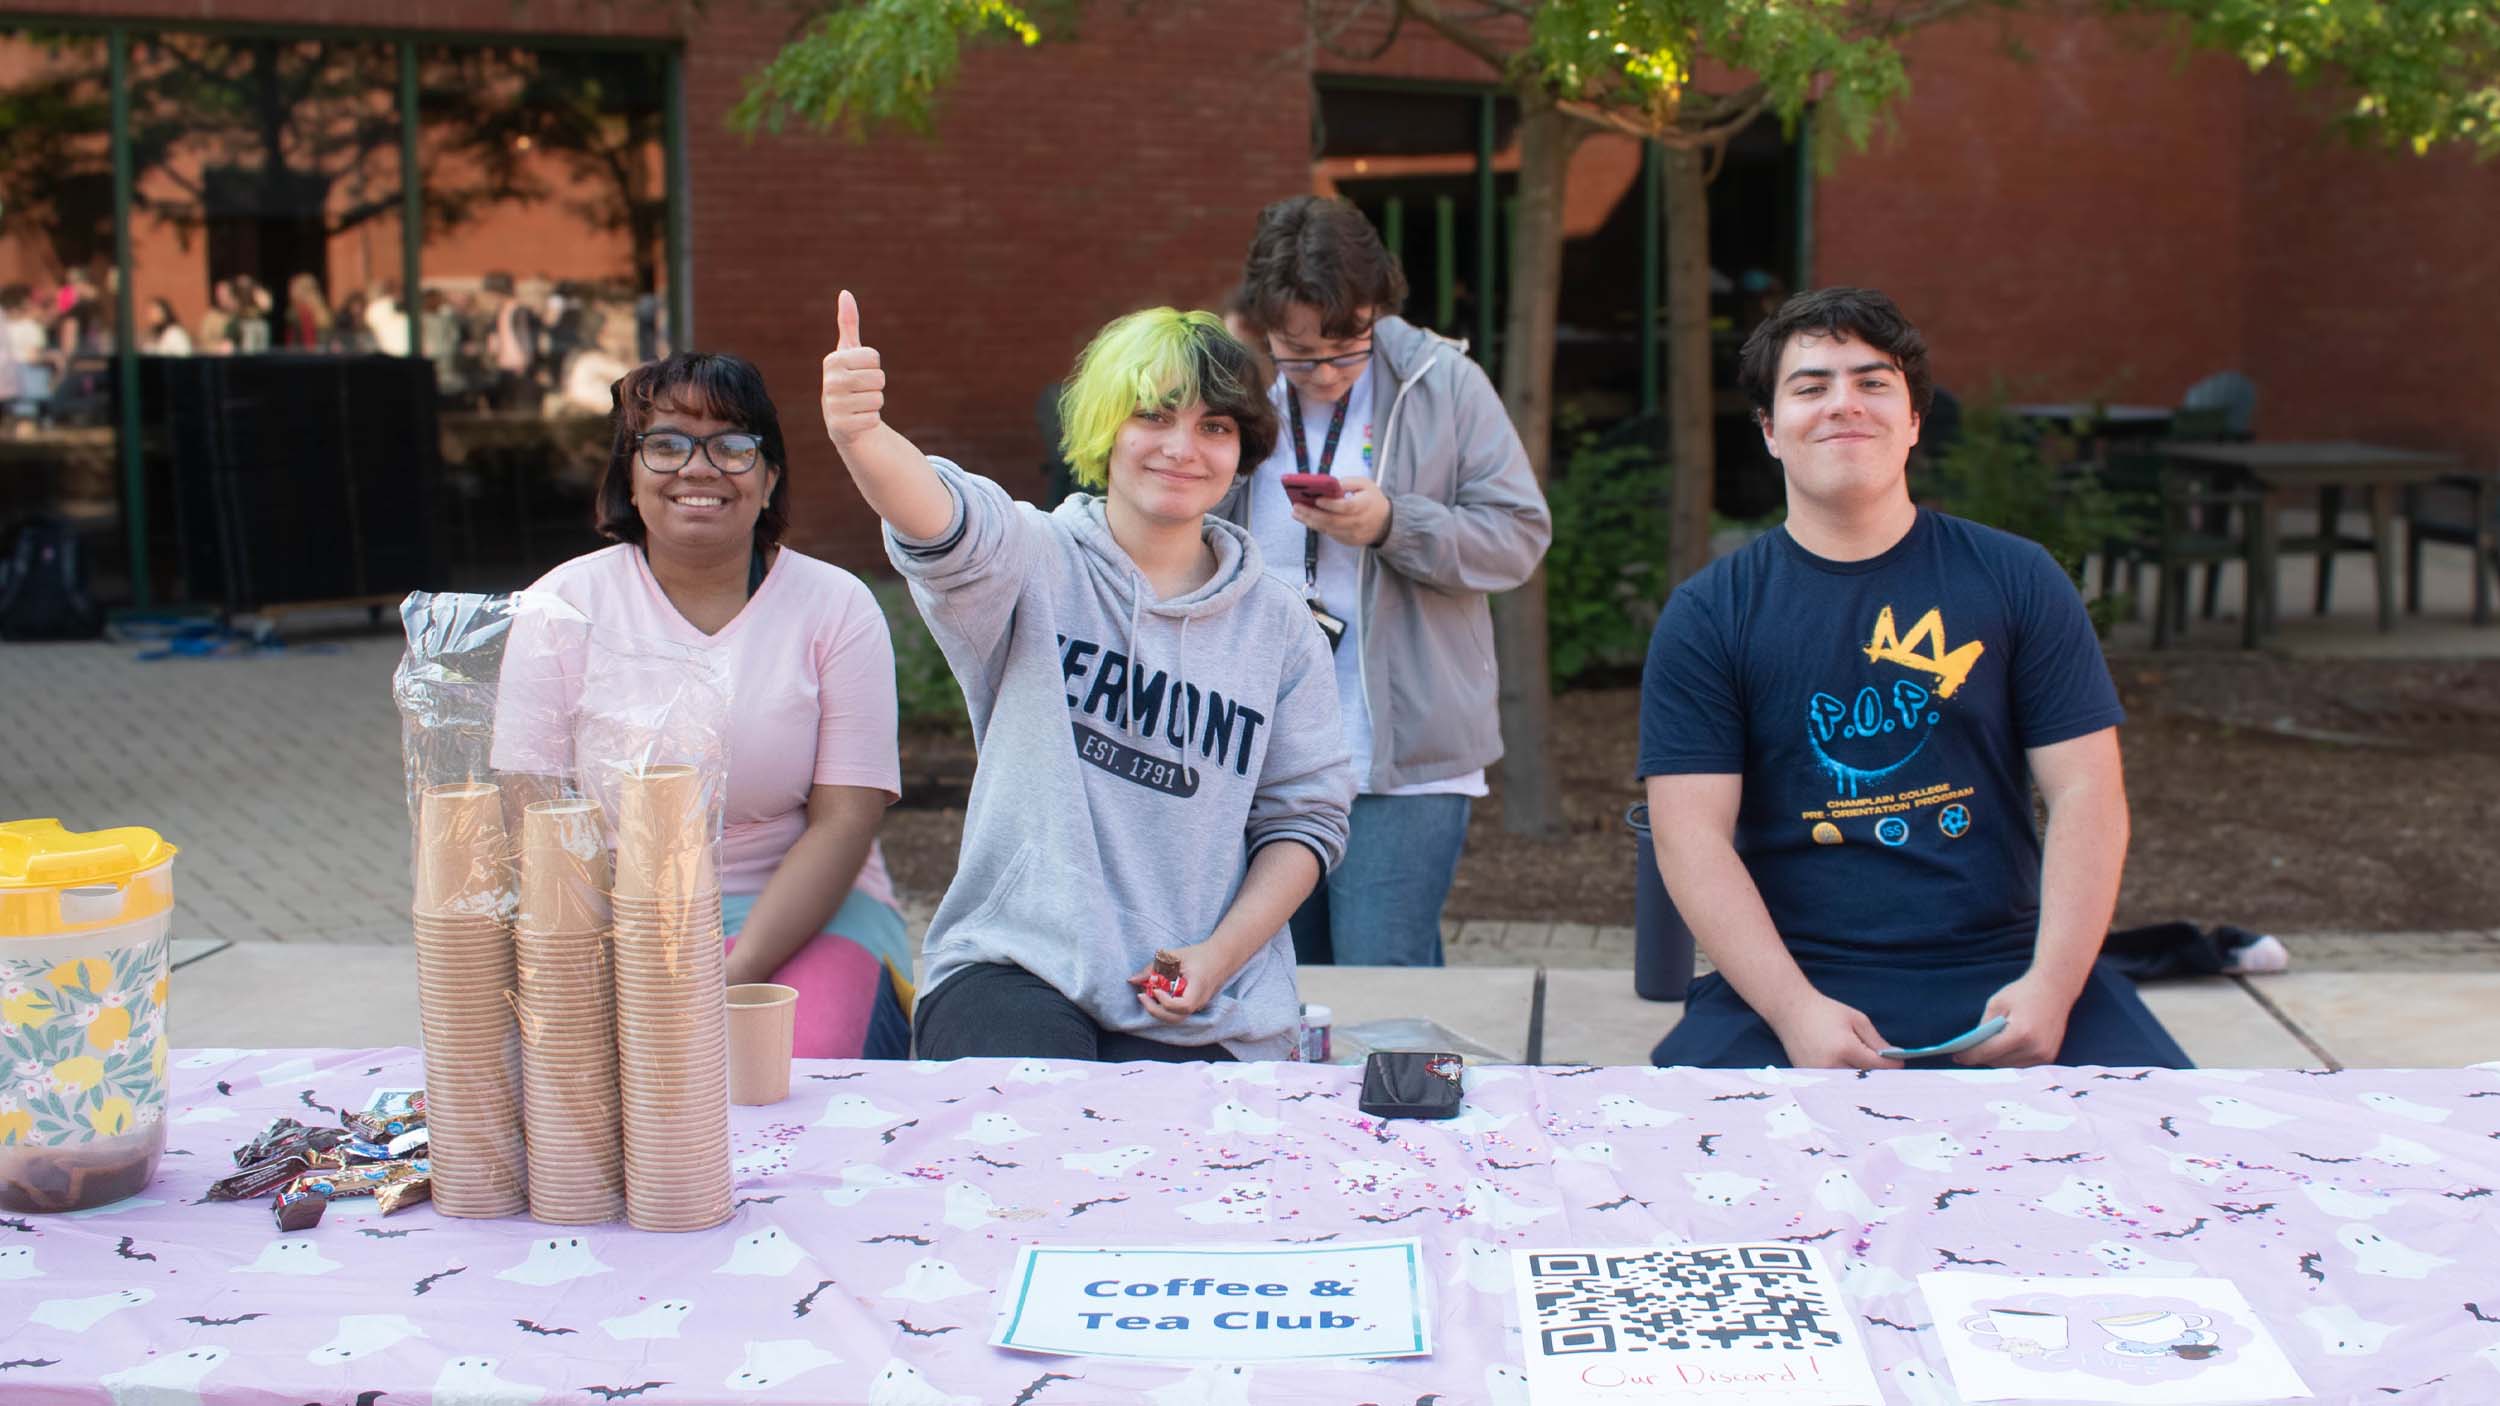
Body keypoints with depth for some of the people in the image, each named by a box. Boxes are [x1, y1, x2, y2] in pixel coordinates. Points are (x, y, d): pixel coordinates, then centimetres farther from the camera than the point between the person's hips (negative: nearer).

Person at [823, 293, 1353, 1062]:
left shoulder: (1279, 627, 9)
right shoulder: (1038, 563, 2)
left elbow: (1304, 816, 12)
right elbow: (947, 526, -22)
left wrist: (1223, 954, -4)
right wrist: (859, 434, -46)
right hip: (1014, 969, -2)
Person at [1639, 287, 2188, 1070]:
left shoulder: (2017, 581, 9)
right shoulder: (1706, 616, 5)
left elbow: (2087, 795, 4)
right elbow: (1691, 835, -3)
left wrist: (2050, 987, -12)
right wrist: (1796, 1009, -18)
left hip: (2003, 968, 2)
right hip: (1792, 978, -1)